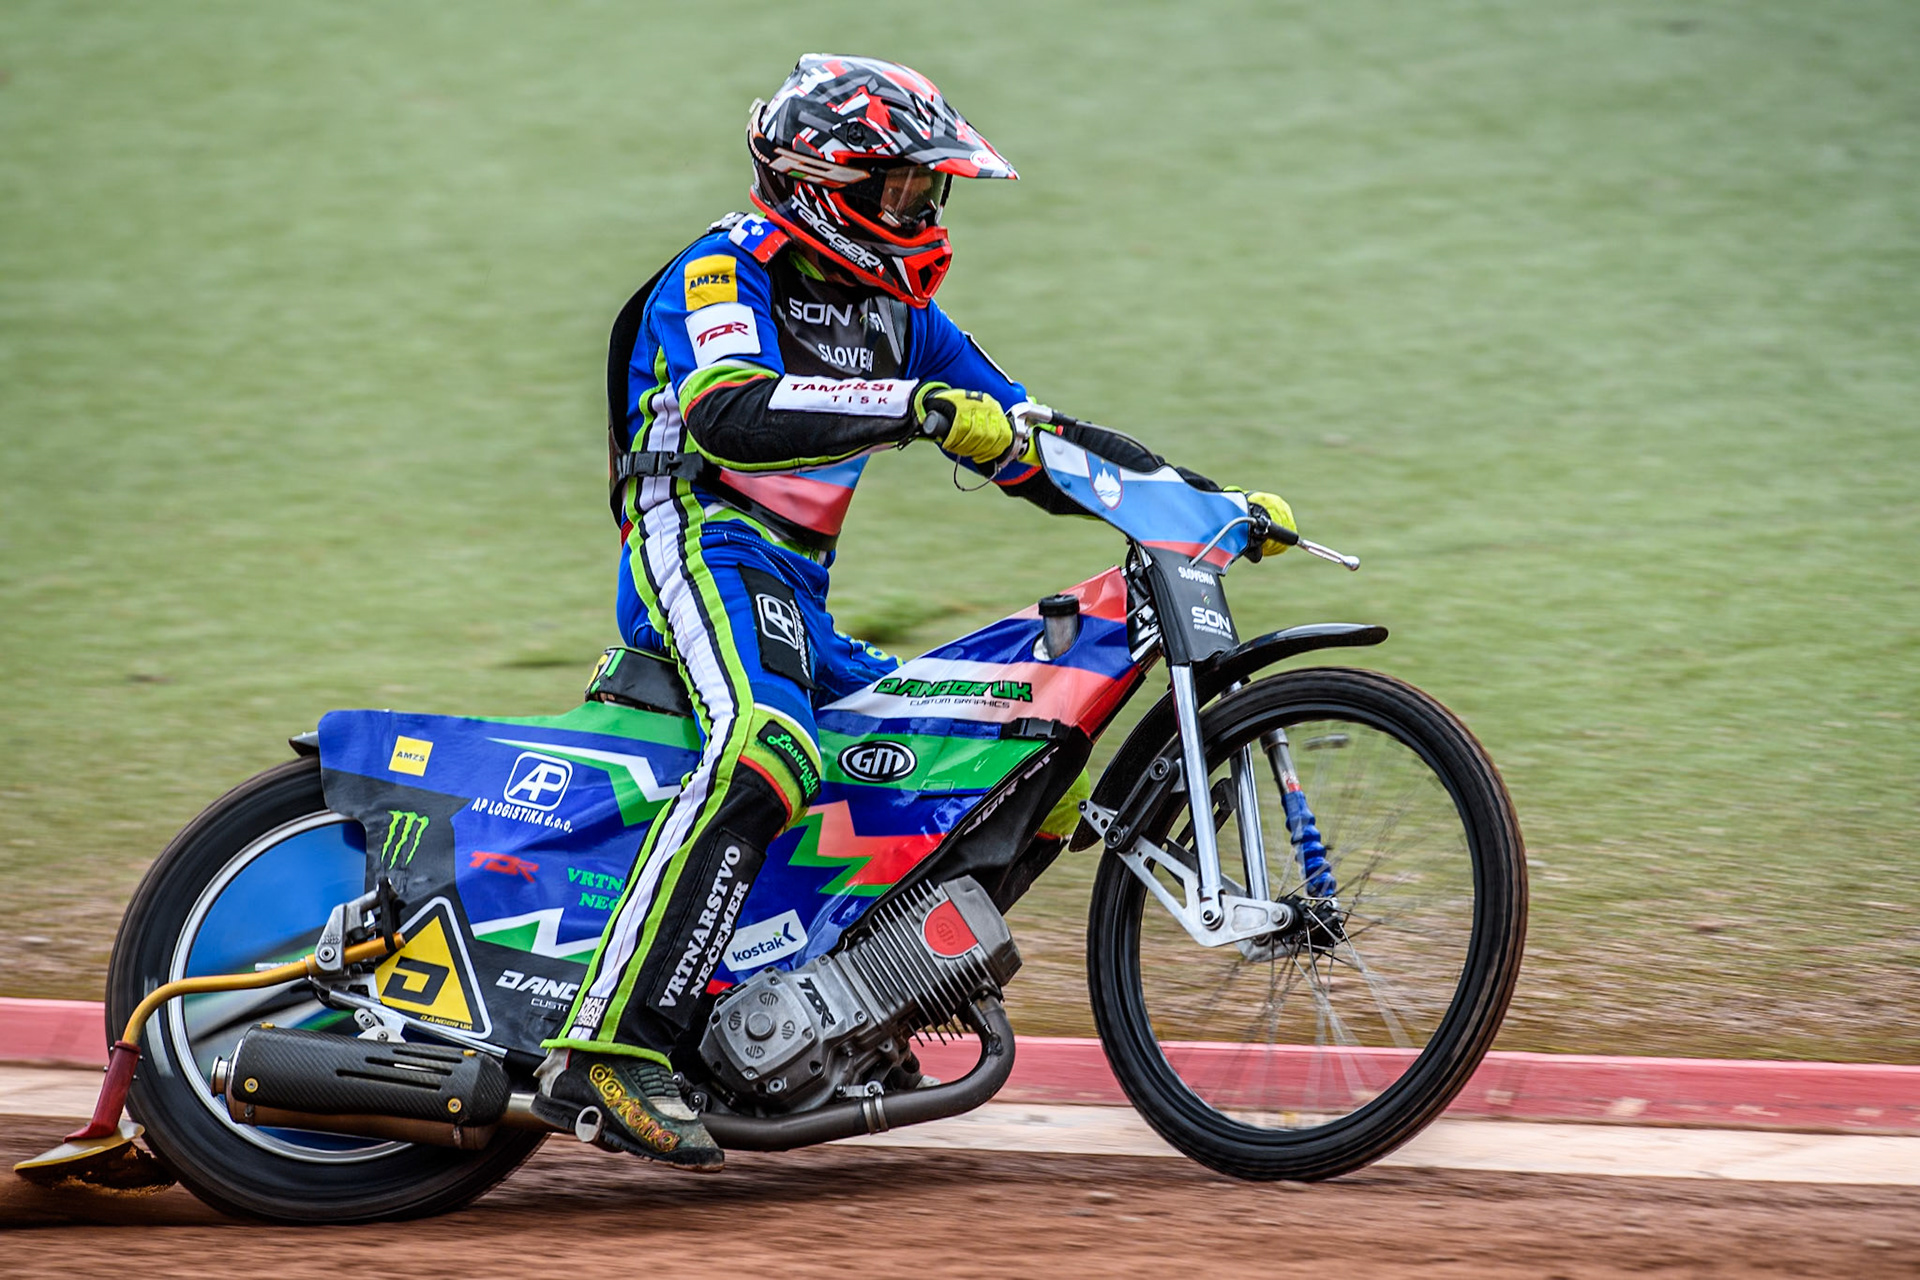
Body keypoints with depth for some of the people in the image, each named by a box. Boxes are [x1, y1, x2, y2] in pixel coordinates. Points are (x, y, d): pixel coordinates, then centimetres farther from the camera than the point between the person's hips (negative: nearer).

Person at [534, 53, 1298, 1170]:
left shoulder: (893, 312, 20)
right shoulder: (727, 272, -5)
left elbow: (1030, 441, 21)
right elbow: (729, 415, -26)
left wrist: (1213, 500, 9)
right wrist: (918, 408, -35)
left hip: (799, 604, 9)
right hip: (703, 546, -9)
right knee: (767, 755, -38)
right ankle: (608, 1052, -45)